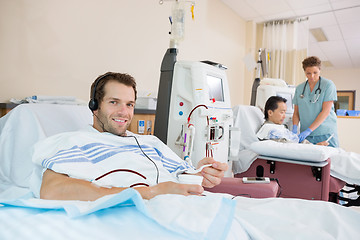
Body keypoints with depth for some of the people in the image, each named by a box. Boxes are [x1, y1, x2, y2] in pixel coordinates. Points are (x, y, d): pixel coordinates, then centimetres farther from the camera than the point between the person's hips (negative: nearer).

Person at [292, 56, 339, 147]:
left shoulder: (328, 85, -2)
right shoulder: (299, 88, 10)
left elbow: (326, 111, -10)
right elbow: (296, 112, 10)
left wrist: (308, 130, -17)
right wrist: (295, 127, -10)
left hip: (325, 134, -2)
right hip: (305, 135, 3)